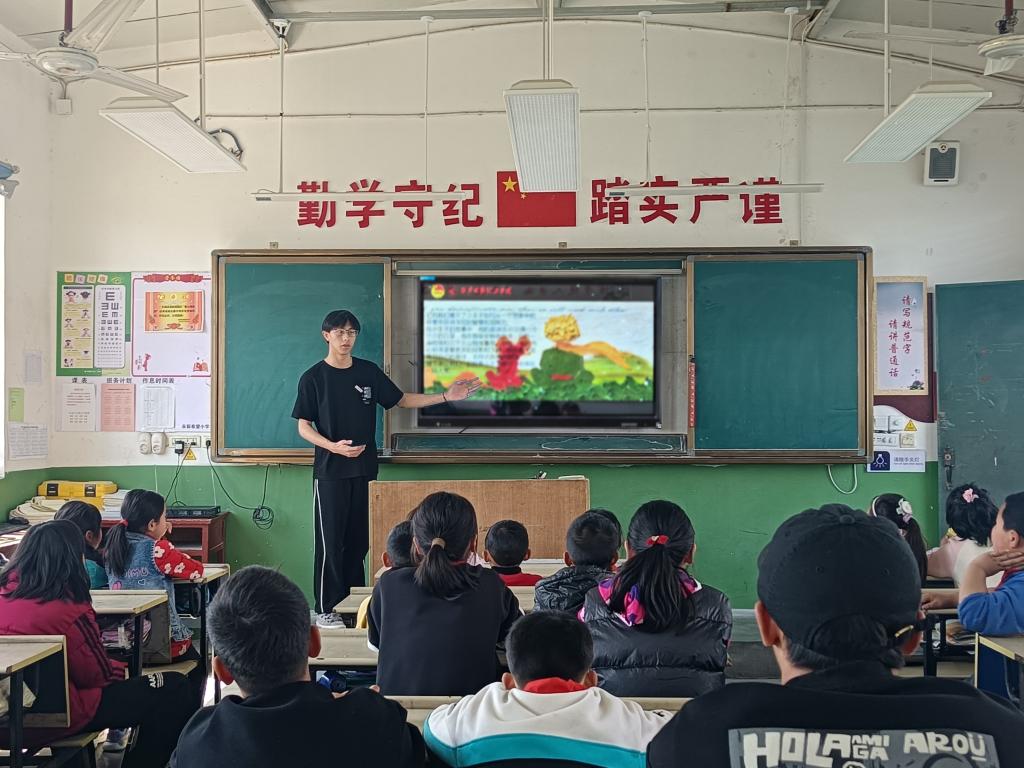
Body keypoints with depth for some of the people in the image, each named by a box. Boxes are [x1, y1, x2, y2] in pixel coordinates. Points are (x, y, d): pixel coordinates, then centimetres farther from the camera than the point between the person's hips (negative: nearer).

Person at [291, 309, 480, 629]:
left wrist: (445, 396, 4)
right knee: (330, 541, -1)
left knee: (359, 540, 8)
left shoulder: (369, 372, 6)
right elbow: (303, 426, -3)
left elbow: (402, 399, 13)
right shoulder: (313, 378, -4)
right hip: (330, 471, -4)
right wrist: (333, 446, -21)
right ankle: (326, 609, 8)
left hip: (365, 469, 4)